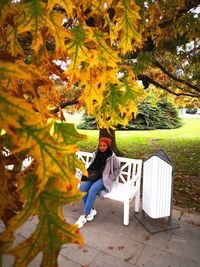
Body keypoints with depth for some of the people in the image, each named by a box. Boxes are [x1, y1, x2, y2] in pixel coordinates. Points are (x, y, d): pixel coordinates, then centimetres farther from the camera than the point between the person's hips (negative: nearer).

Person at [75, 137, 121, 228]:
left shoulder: (112, 156, -7)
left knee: (92, 190, -33)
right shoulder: (95, 154, 7)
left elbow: (117, 169, 4)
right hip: (94, 177, 5)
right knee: (82, 188, -25)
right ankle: (91, 210, -8)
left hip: (104, 179, -5)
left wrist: (109, 179, -3)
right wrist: (89, 175, 2)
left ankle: (84, 215, -21)